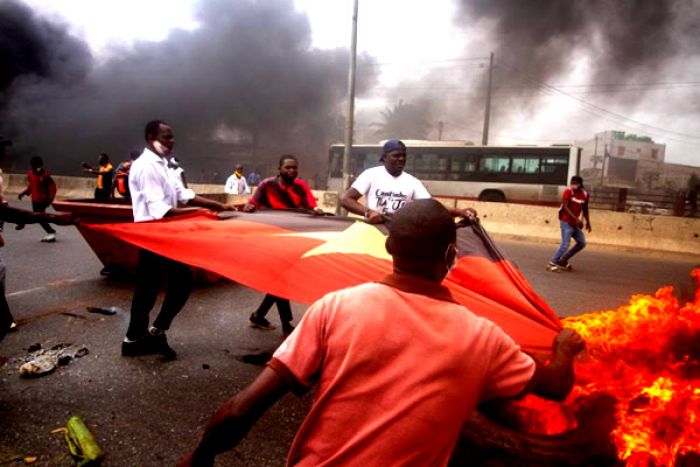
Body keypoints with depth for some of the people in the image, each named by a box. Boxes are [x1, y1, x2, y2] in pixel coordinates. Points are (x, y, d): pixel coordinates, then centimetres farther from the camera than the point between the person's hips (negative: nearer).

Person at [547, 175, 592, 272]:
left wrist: (588, 222, 18)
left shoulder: (585, 194, 5)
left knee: (582, 243, 11)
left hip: (575, 223, 7)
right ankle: (552, 263, -3)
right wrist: (576, 218, -27)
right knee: (565, 244, -14)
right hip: (566, 222, -7)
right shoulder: (568, 191, -13)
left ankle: (563, 260, 18)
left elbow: (585, 209, 18)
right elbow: (565, 207, -19)